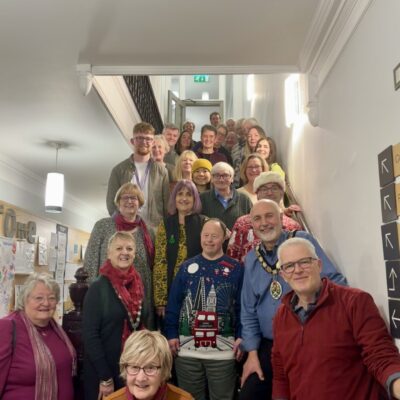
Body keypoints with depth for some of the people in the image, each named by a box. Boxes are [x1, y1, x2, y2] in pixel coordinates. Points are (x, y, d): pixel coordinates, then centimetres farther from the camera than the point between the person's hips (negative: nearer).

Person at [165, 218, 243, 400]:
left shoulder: (235, 269, -1)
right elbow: (173, 304, 4)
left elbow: (241, 306, 0)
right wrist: (171, 334, -1)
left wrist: (241, 336, -7)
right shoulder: (187, 267, 4)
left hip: (223, 348, -1)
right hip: (187, 346, 2)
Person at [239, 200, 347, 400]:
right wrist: (252, 353, 4)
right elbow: (249, 311, 9)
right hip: (270, 347, 4)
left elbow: (335, 282, -11)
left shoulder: (303, 241, -5)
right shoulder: (251, 260, 7)